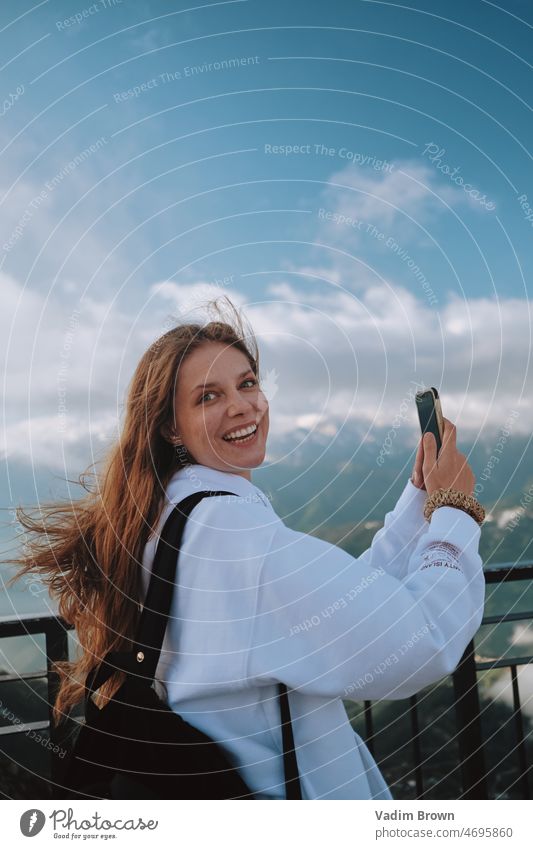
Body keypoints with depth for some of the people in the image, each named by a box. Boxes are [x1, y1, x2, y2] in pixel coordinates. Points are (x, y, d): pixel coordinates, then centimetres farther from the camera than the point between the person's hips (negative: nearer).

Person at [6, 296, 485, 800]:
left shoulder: (179, 514, 4)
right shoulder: (231, 528, -25)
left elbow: (353, 596, 5)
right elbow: (423, 642, -26)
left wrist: (419, 491, 3)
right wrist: (454, 511, -12)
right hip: (278, 792, -9)